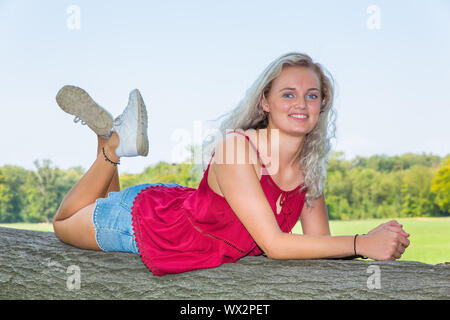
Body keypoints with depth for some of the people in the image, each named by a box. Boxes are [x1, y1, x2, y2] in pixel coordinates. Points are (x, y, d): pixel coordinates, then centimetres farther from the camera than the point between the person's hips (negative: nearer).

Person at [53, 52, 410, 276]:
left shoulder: (310, 169, -15)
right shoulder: (237, 147, -37)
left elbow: (321, 241, -12)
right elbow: (273, 244, -39)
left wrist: (373, 242, -31)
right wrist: (361, 243, -43)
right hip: (143, 217, -6)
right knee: (64, 224, 24)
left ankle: (112, 139, 29)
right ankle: (114, 143, 22)